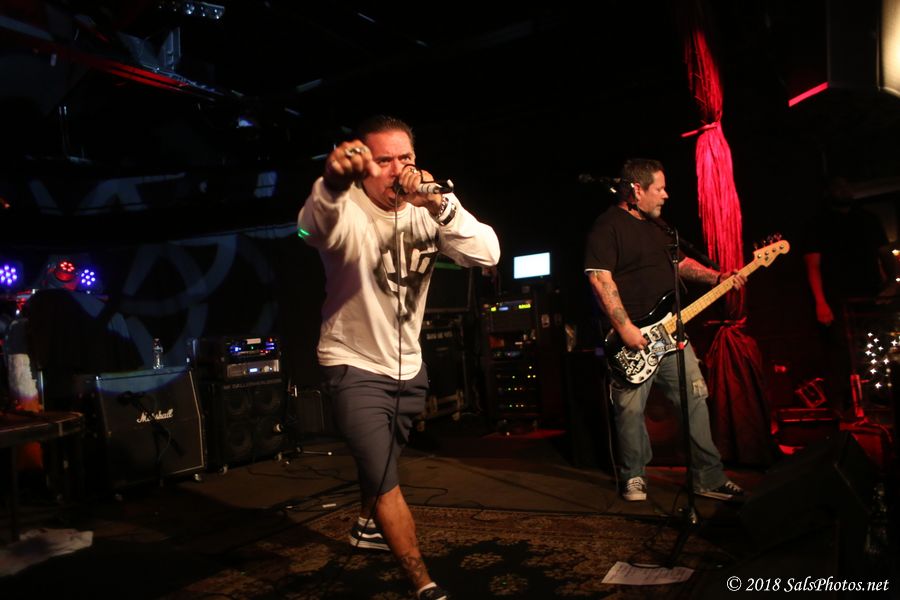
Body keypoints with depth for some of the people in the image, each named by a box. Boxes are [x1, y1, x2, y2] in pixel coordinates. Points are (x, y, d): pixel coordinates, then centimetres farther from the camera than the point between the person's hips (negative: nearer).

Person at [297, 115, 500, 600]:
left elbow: (486, 255, -21)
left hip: (408, 365, 5)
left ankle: (368, 526, 53)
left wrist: (439, 205, -34)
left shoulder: (425, 211, -8)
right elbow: (316, 226, -45)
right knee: (383, 474, -9)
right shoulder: (346, 214, -20)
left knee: (381, 458, 25)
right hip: (355, 366, -5)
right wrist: (332, 183, -67)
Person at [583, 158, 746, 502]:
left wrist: (717, 278, 11)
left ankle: (709, 478, 18)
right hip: (631, 337, -8)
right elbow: (599, 279, -19)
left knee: (695, 397, 7)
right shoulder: (608, 226, -10)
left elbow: (680, 263, 27)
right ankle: (634, 477, 20)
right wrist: (625, 328, -22)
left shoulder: (656, 225, 18)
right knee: (630, 410, 0)